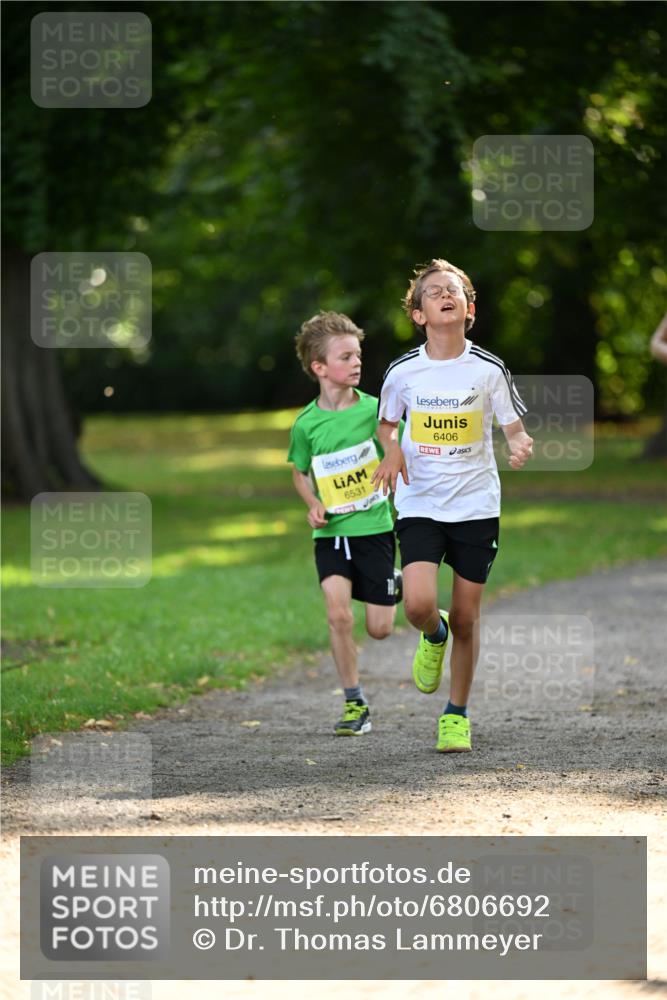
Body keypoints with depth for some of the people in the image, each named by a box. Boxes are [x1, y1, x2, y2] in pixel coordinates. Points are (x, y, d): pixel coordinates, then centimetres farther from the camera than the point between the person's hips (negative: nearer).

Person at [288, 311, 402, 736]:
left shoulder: (374, 409, -6)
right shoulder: (307, 423, -3)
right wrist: (313, 504, -3)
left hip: (374, 526, 0)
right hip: (331, 533, 0)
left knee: (380, 629, 0)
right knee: (339, 614, -15)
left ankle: (396, 586, 36)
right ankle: (356, 704, -2)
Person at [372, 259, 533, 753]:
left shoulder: (488, 369, -6)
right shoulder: (403, 371, -3)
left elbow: (515, 429, 1)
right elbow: (387, 423, 14)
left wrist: (522, 447, -23)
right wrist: (392, 452, -7)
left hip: (476, 506, 0)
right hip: (419, 505, 0)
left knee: (466, 617, 4)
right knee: (418, 604, -19)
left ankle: (457, 715, 23)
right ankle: (434, 636, 19)